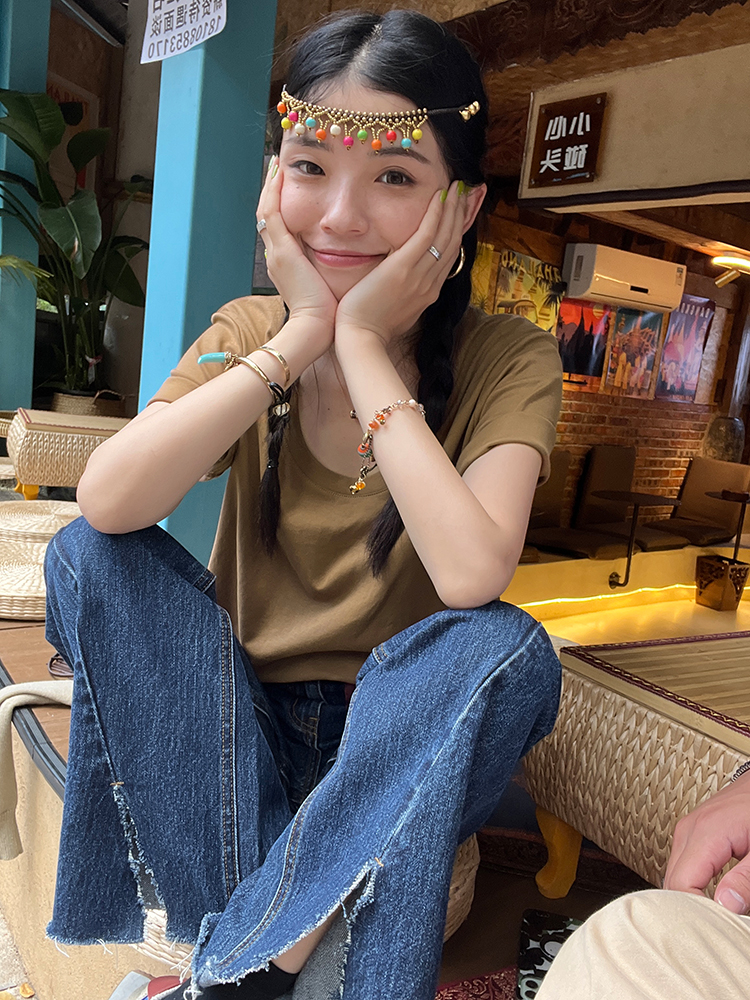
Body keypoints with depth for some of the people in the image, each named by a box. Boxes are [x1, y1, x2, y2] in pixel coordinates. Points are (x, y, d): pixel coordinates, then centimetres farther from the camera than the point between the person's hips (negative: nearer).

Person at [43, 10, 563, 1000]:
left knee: (507, 647, -31)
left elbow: (471, 574, -30)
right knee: (90, 556, -18)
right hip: (235, 720, 3)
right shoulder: (249, 331, -4)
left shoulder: (508, 360, -11)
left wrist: (362, 344, -24)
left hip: (395, 733, -2)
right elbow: (107, 504, -21)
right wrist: (298, 337, -22)